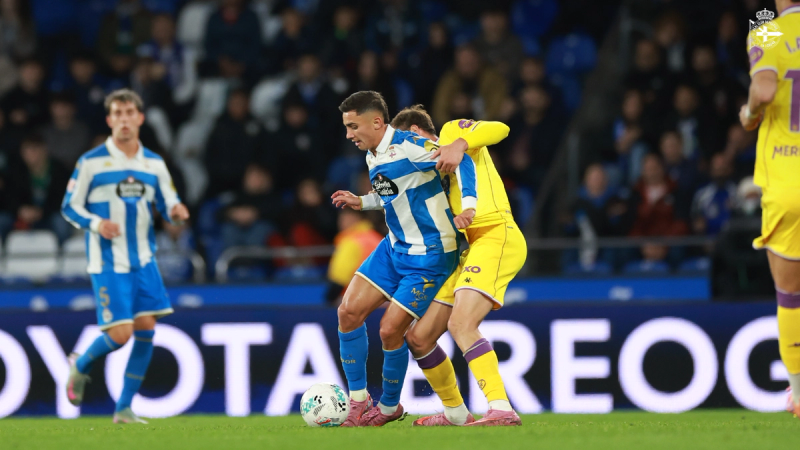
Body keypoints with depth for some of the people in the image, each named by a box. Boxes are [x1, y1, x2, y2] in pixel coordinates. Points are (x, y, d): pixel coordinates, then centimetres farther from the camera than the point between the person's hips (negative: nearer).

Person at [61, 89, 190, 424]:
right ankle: (81, 366, 21)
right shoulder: (90, 162, -5)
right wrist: (96, 224, -20)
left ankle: (124, 408, 6)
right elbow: (69, 207, -1)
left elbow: (169, 206, 12)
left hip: (143, 260, 5)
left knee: (146, 331, -4)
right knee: (120, 334, -12)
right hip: (108, 262, -5)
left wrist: (176, 211, -12)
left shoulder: (154, 164, 8)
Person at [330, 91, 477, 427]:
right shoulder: (372, 157, 9)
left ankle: (389, 407, 15)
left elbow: (461, 160, -25)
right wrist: (361, 202, 18)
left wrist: (468, 204, -37)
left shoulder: (407, 146, -20)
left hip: (429, 256, -9)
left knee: (390, 330, -9)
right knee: (349, 311, -2)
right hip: (394, 248, 9)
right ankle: (358, 401, 9)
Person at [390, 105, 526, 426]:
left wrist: (459, 144, -24)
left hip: (496, 236, -9)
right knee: (418, 337, 9)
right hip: (468, 250, 9)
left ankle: (502, 410, -37)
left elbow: (499, 129, -10)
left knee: (460, 324, -28)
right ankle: (455, 413, 24)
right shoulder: (432, 172, 29)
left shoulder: (452, 131, 7)